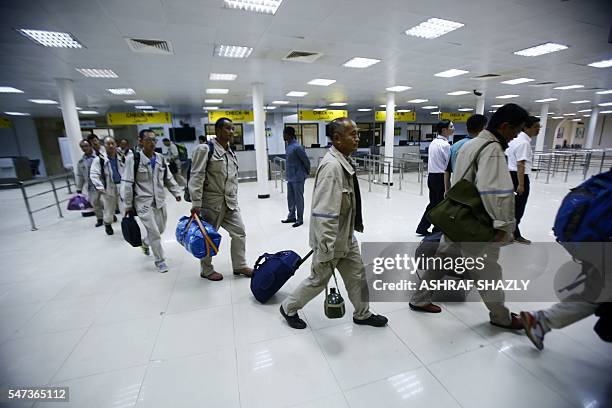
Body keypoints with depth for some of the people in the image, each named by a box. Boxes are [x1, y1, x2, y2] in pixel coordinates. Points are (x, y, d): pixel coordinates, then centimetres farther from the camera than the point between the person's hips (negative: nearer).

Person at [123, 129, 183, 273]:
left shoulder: (160, 158, 4)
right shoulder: (133, 158, -12)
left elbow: (168, 178, 13)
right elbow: (128, 183, -9)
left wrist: (176, 192, 7)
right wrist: (128, 204, -6)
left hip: (160, 201, 6)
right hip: (143, 202, -5)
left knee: (161, 229, 17)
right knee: (154, 233, -3)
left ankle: (145, 243, 50)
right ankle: (160, 261, 16)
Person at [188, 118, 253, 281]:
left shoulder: (231, 153, 13)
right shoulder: (205, 149, -11)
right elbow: (196, 177, -16)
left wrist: (234, 199, 17)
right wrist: (196, 203, -20)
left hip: (230, 202, 7)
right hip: (211, 202, -7)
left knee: (239, 232, 9)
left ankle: (239, 265, 25)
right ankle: (206, 270, 28)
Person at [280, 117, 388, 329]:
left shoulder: (344, 161, 3)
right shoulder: (332, 166, -27)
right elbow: (323, 212, -30)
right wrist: (325, 251, -27)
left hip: (346, 235, 9)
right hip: (331, 238, -8)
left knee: (357, 274, 19)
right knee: (318, 279, 11)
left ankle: (363, 314, 42)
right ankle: (289, 308, 36)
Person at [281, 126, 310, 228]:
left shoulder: (297, 147, -19)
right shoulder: (288, 146, 9)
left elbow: (306, 161, -14)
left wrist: (307, 173, -1)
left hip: (298, 178, -9)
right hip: (290, 177, 9)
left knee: (298, 199, 2)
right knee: (290, 198, 16)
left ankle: (300, 219, 14)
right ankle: (291, 217, 30)